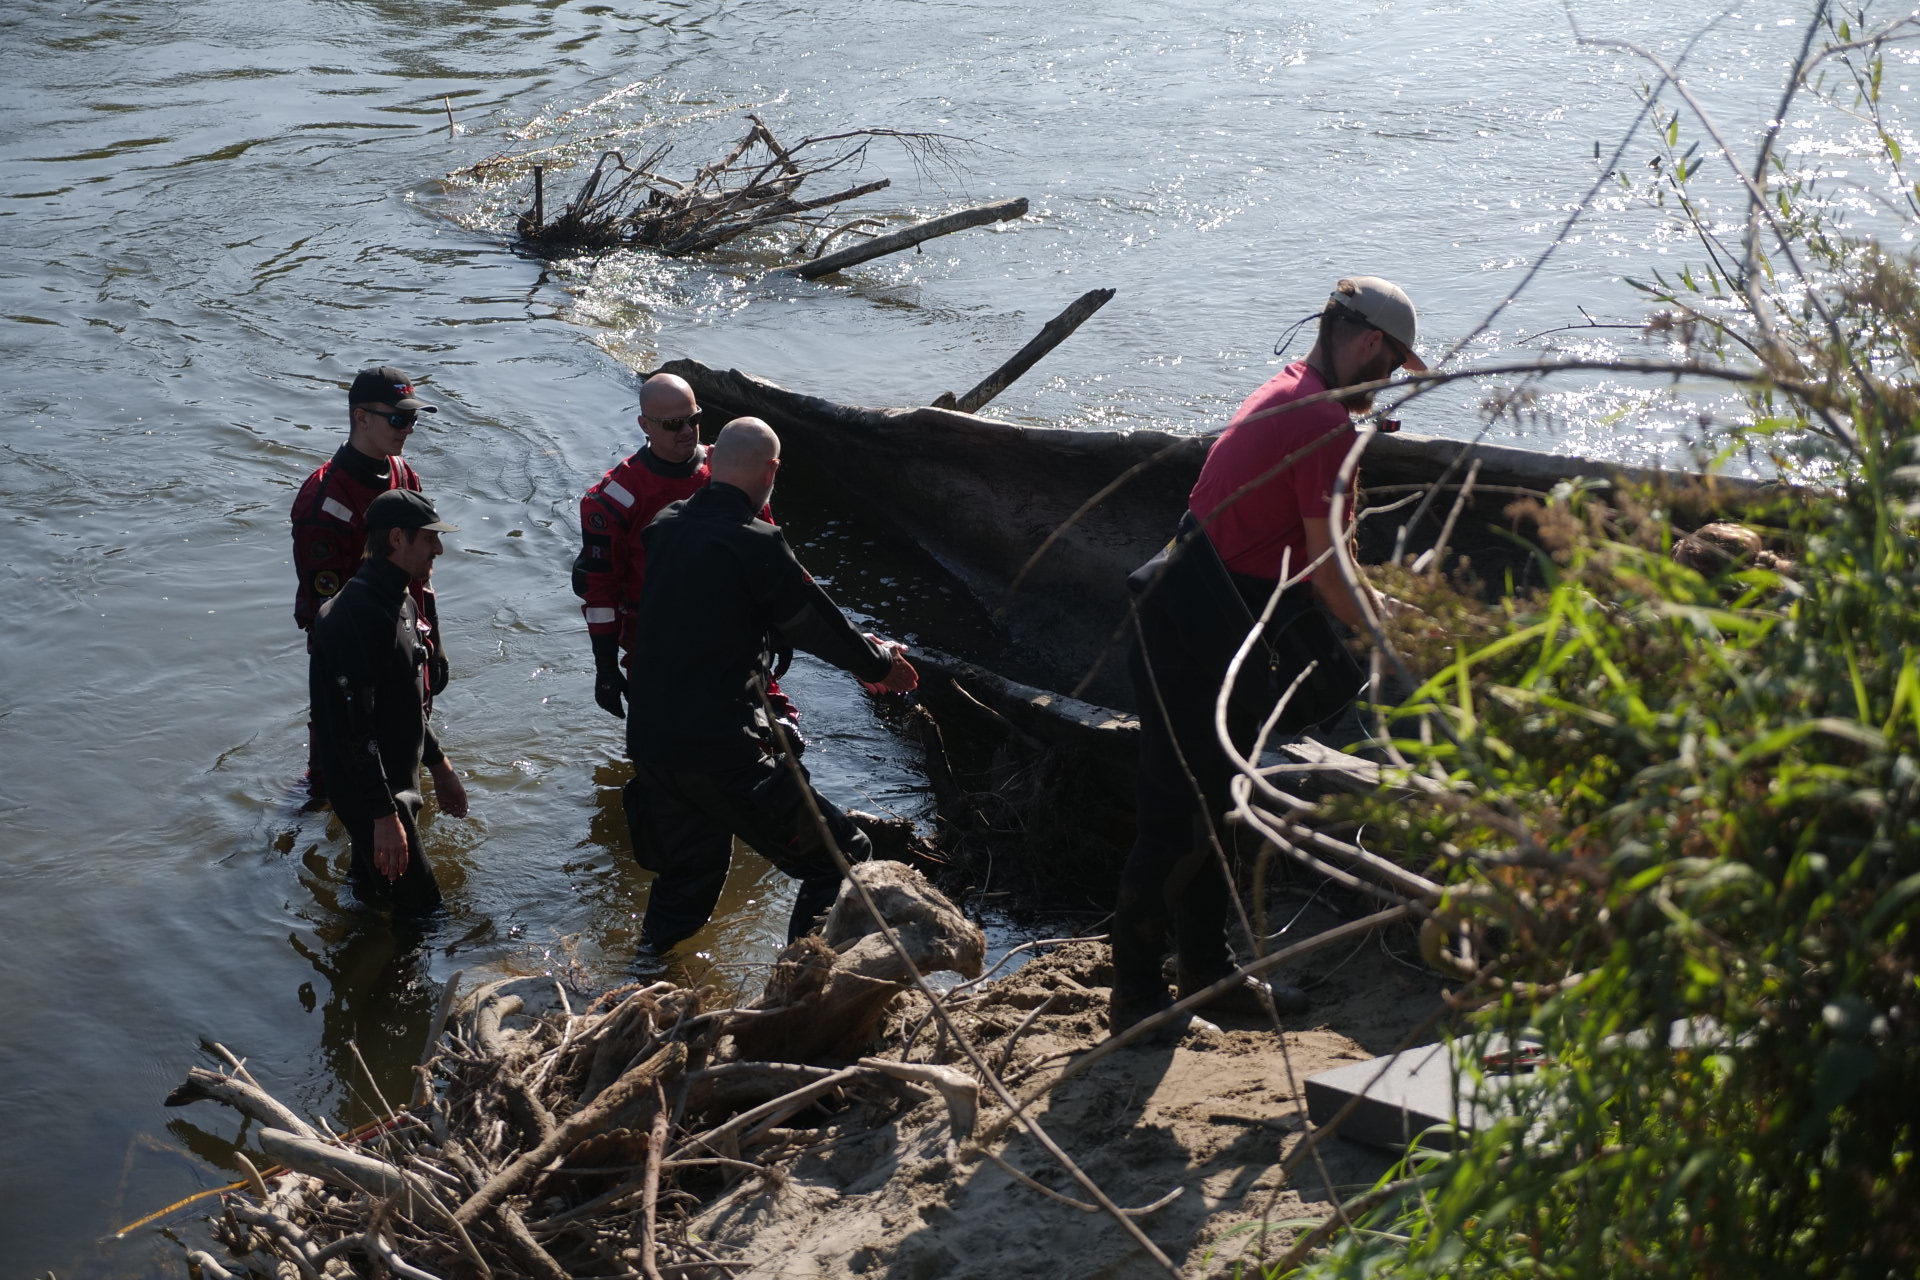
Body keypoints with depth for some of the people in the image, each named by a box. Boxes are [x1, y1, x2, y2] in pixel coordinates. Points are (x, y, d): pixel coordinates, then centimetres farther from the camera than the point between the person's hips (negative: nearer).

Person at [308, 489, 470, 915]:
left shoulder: (400, 602, 10)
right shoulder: (356, 616, -25)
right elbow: (354, 725, -28)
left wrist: (438, 765, 25)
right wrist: (383, 815, -27)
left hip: (398, 780, 10)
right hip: (367, 789, -10)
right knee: (418, 906, -7)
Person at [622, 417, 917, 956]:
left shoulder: (664, 528, 8)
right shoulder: (755, 543, -16)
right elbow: (816, 622, -3)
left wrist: (860, 651, 24)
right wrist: (879, 664, 17)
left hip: (648, 740, 8)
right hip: (722, 749, -8)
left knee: (687, 871, 28)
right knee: (838, 856, 2)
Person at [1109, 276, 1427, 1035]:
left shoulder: (1287, 394, 14)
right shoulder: (1327, 424, -17)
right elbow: (1326, 573, -15)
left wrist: (1377, 604, 26)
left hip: (1213, 631, 11)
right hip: (1198, 636, -11)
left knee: (1210, 805, 18)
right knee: (1175, 817, -4)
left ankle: (1207, 971, 28)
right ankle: (1135, 996, 4)